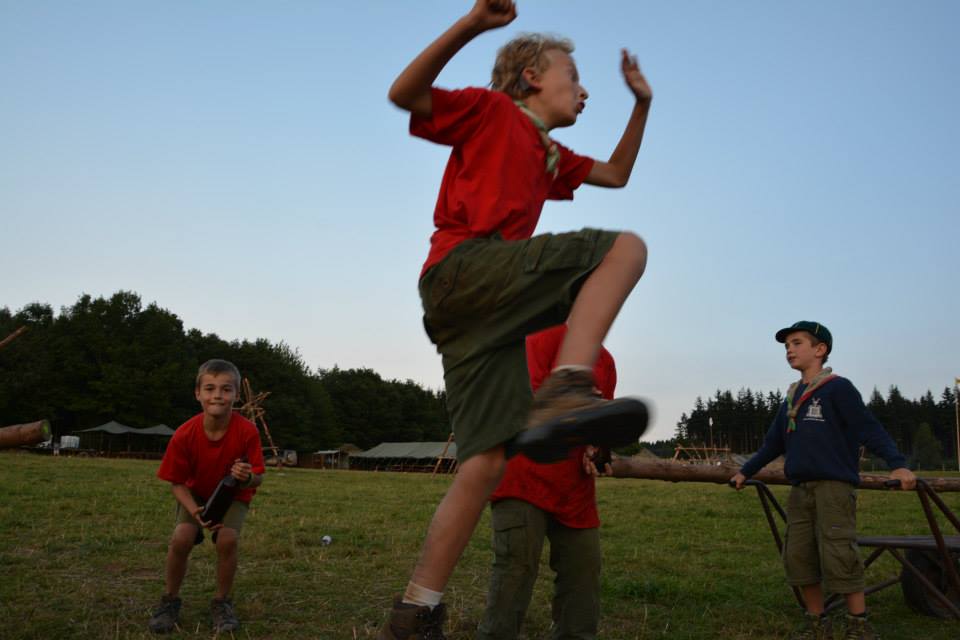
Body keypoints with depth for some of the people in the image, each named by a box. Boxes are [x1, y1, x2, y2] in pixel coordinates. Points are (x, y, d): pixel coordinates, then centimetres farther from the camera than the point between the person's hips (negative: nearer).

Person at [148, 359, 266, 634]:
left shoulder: (247, 431, -29)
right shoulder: (184, 434, -26)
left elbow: (258, 478, -21)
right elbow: (177, 482, -15)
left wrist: (248, 478, -45)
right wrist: (195, 511, -31)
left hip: (234, 495, -1)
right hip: (196, 493, 1)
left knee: (228, 538, -26)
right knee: (181, 538, -23)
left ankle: (221, 602, 0)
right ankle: (170, 600, 4)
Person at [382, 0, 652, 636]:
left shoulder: (551, 157, 34)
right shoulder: (490, 109, 11)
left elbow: (617, 174, 43)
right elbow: (404, 94, -1)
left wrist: (642, 103, 33)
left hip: (488, 314, 8)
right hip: (464, 266, -8)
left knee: (488, 460, -2)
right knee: (626, 246, -14)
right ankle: (566, 388, -32)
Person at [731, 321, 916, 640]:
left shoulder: (838, 388, -4)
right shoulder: (791, 398, 18)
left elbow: (869, 429, -12)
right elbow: (773, 443, 25)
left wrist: (897, 464, -25)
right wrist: (745, 471, 29)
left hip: (834, 486, -7)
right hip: (800, 490, 7)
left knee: (838, 556, -9)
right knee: (799, 557, 5)